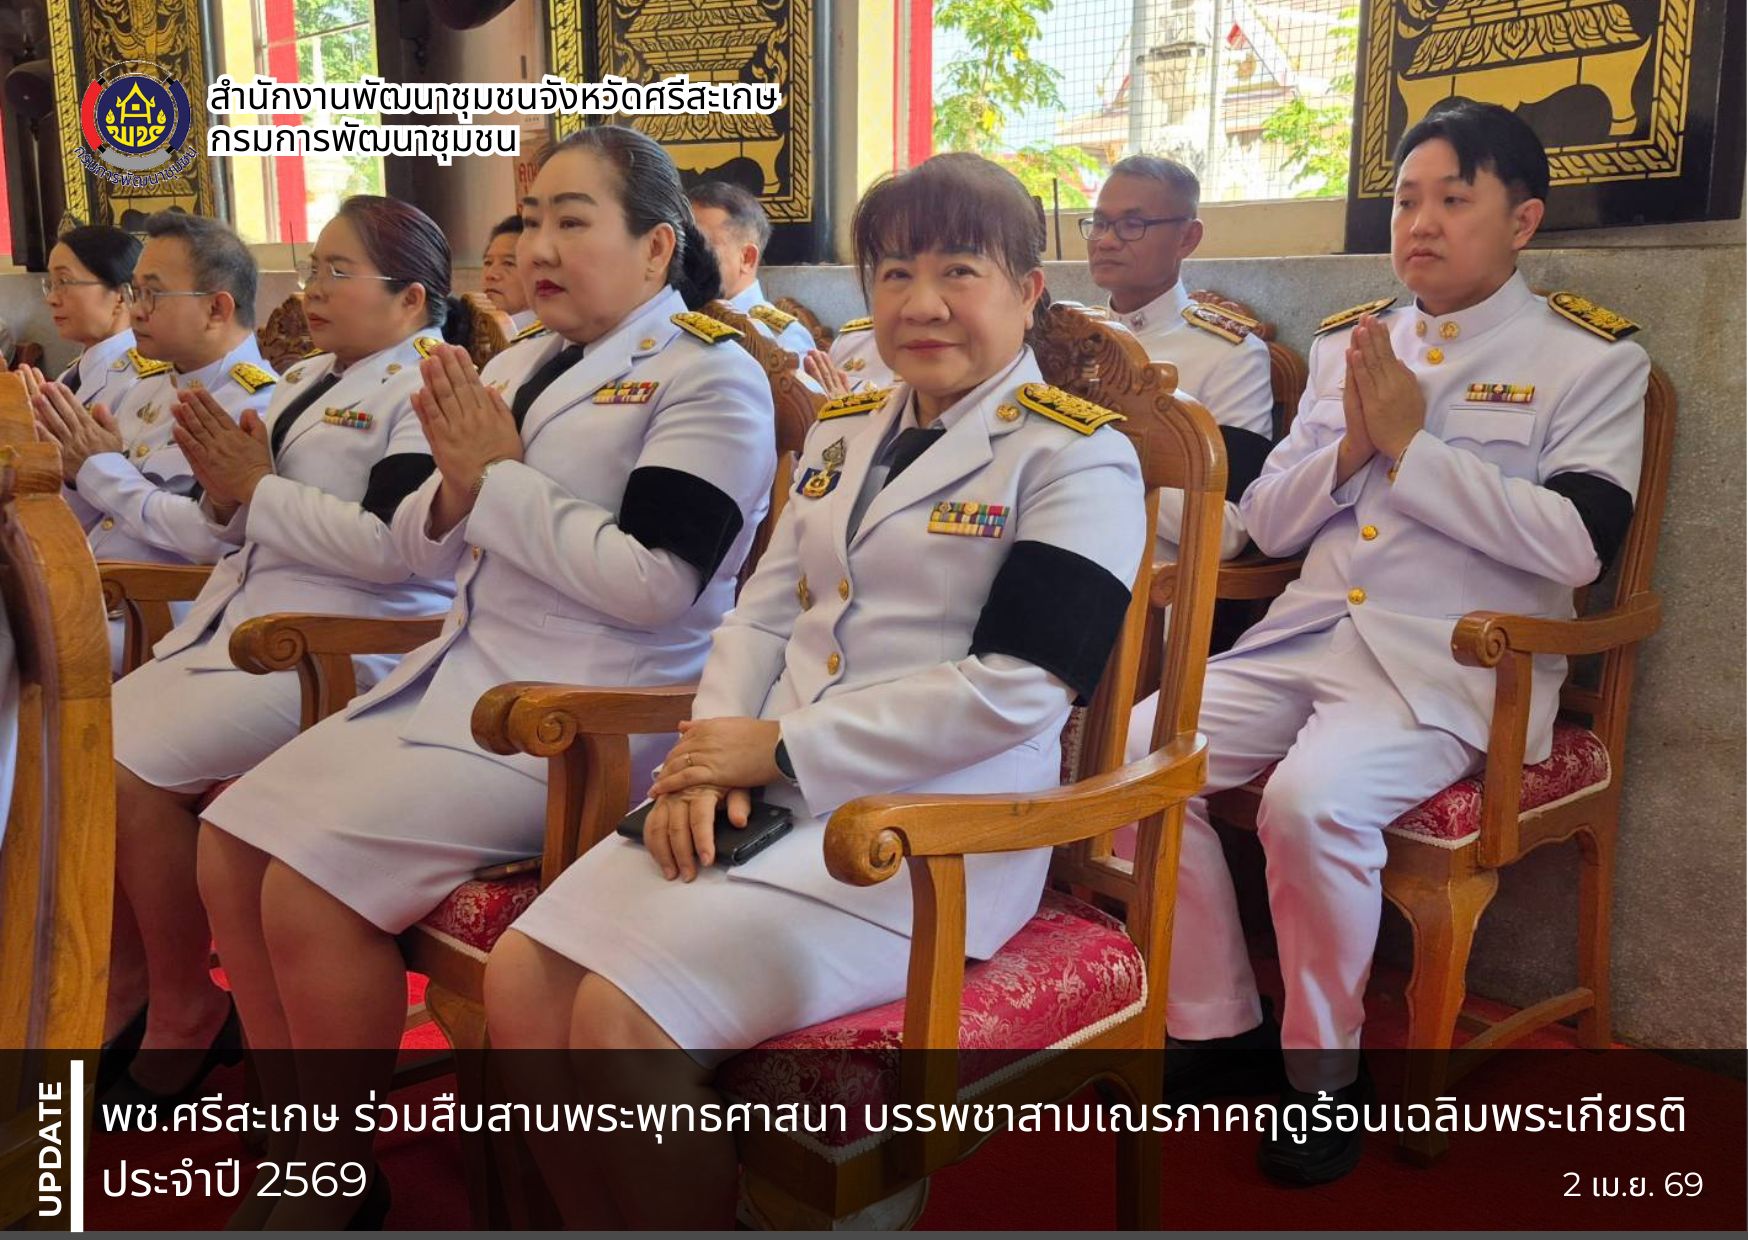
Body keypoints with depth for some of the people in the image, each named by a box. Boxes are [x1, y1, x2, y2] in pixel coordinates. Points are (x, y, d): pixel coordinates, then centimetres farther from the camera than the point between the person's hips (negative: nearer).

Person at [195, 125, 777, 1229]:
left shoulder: (710, 379, -8)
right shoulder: (514, 369, 15)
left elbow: (653, 586, -19)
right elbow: (428, 550, 19)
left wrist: (498, 478, -11)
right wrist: (456, 487, -4)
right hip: (460, 675, 8)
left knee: (309, 888, -18)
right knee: (231, 846, 1)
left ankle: (339, 1181, 7)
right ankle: (303, 1148, 16)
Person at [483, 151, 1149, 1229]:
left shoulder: (1074, 454, -5)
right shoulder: (843, 434, 18)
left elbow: (1017, 690, -15)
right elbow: (762, 614, 17)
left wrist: (783, 748, -13)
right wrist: (710, 753, -4)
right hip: (769, 799, 7)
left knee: (619, 1020, -22)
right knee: (521, 979, -8)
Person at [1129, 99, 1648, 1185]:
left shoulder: (1591, 359, 2)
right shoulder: (1348, 342, 15)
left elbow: (1578, 544, -13)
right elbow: (1266, 523, 13)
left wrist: (1411, 446, -13)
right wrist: (1350, 450, -6)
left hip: (1454, 662, -5)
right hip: (1310, 636, 6)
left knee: (1311, 800, -31)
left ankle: (1325, 1072, -5)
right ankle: (1217, 1022, 4)